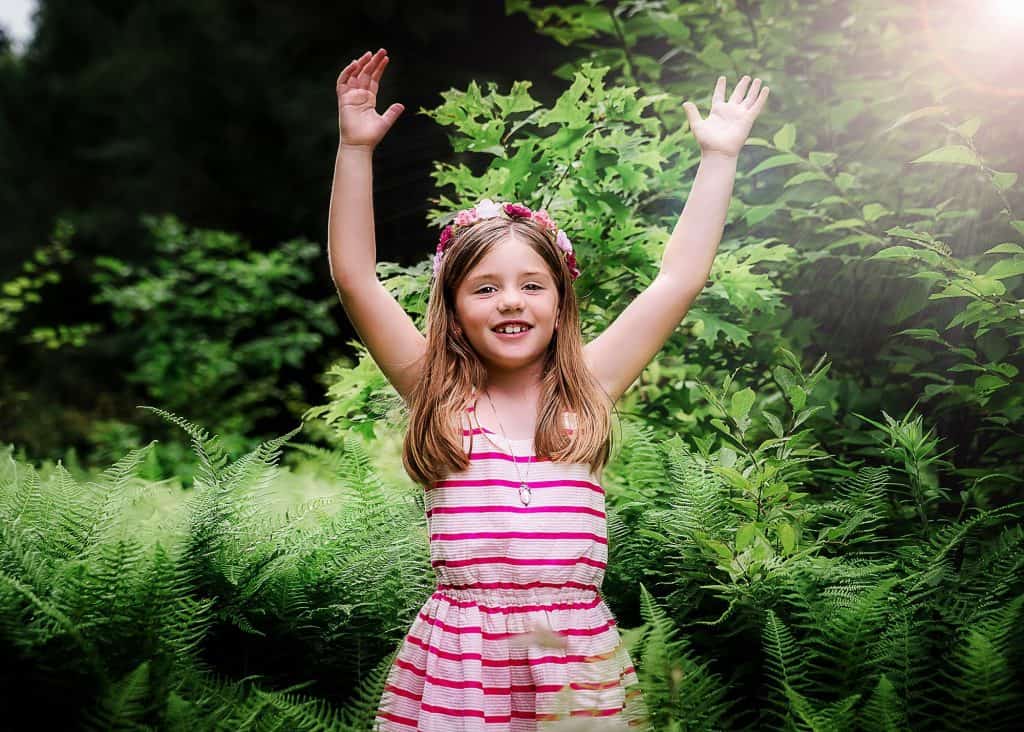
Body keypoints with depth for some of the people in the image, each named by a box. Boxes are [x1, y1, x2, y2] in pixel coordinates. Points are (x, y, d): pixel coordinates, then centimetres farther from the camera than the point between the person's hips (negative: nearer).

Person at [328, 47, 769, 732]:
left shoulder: (587, 388, 6)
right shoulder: (438, 394, 4)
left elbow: (680, 278, 7)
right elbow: (354, 277, -1)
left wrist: (719, 156, 9)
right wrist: (356, 148, -5)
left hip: (578, 660, 1)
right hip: (456, 667, -1)